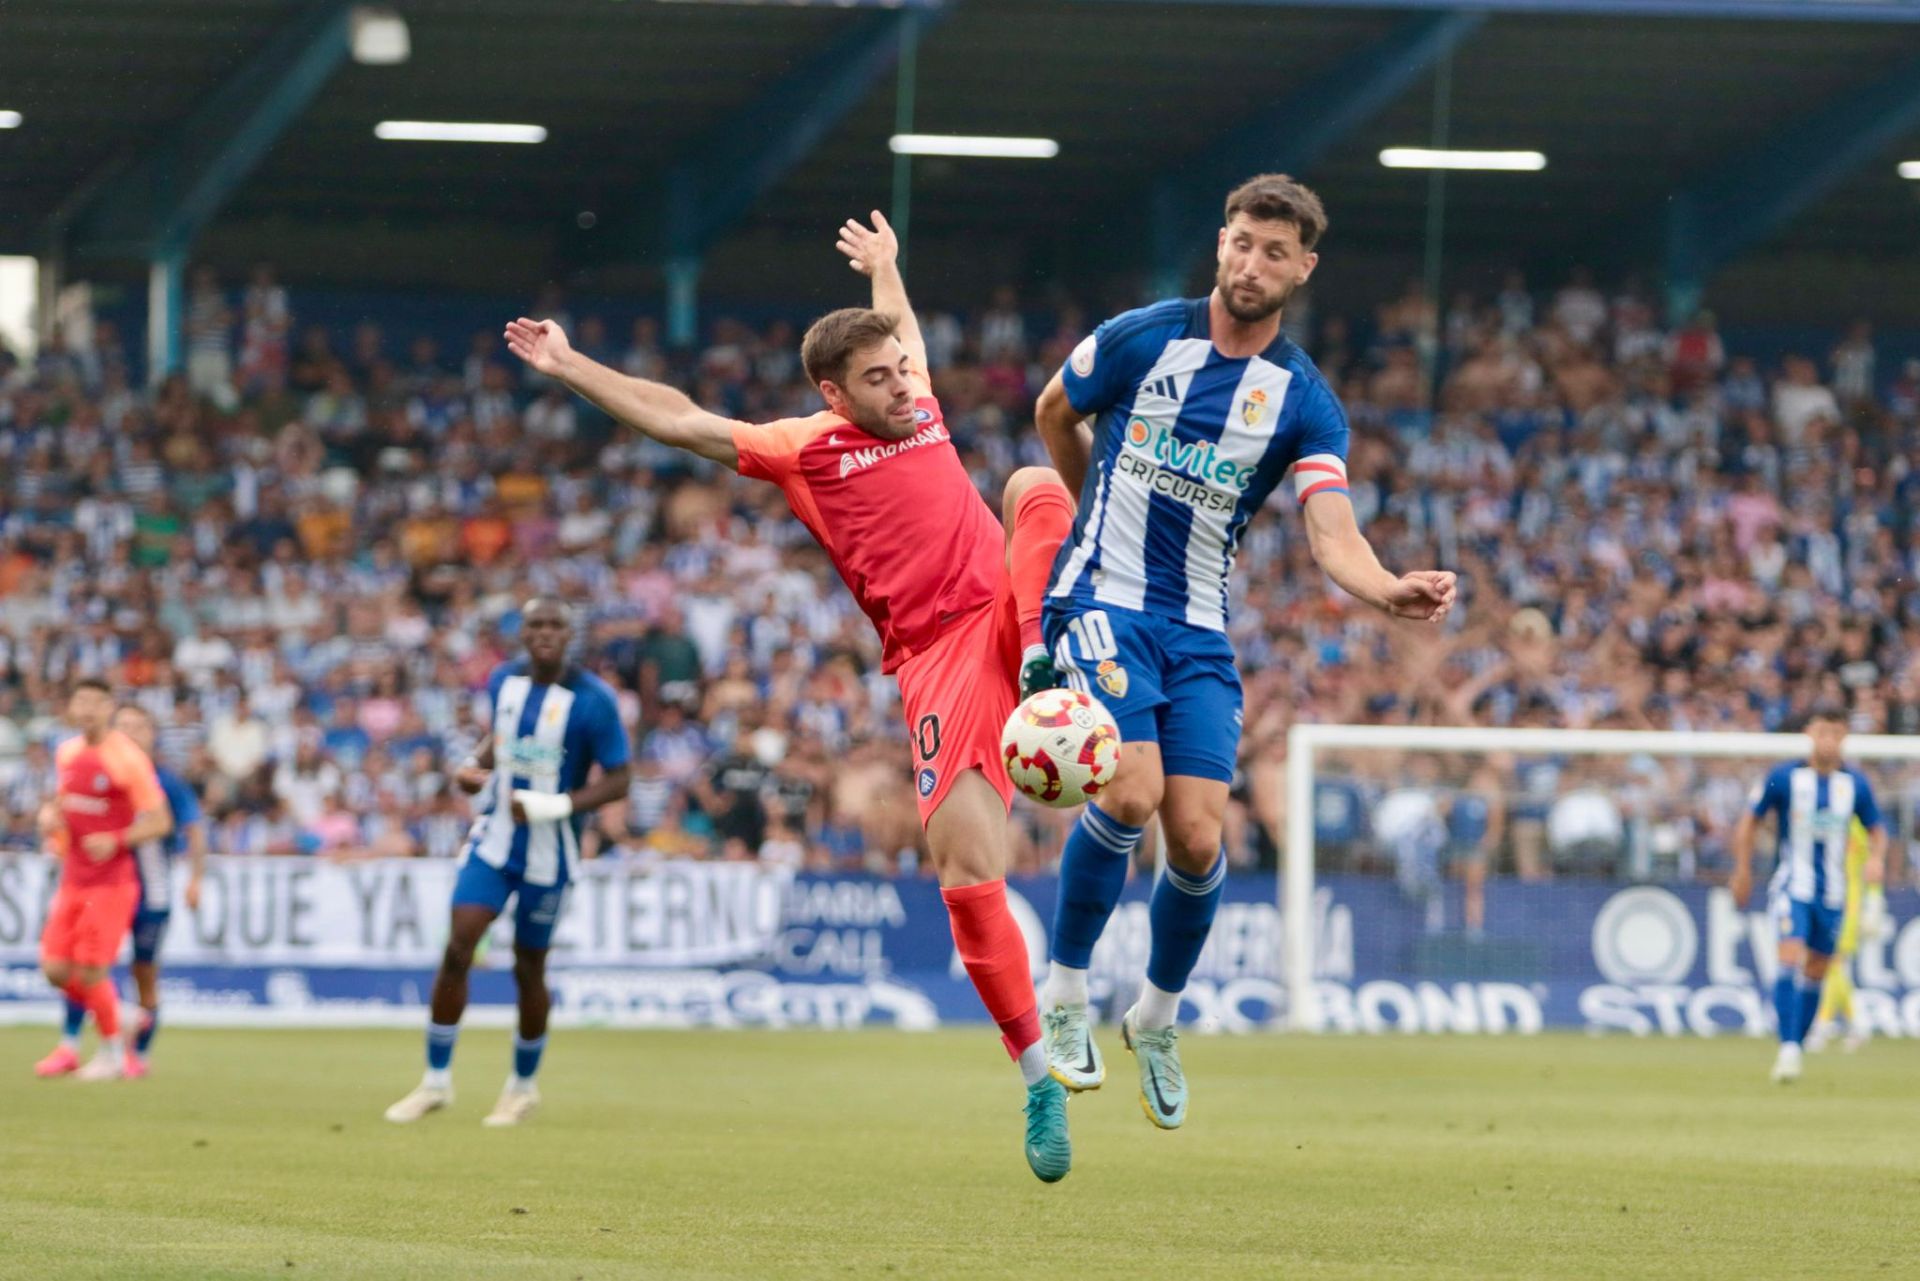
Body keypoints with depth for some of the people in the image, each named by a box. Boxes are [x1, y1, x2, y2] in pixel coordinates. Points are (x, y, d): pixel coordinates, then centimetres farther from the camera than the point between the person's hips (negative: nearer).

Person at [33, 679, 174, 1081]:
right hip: (72, 878, 6)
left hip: (110, 880, -6)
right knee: (56, 969, 0)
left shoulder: (128, 759, -12)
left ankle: (114, 1054, 12)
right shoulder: (66, 753, 8)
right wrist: (49, 814, 4)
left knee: (90, 973, -8)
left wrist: (116, 841, -23)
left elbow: (160, 822, -10)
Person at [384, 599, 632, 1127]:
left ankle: (523, 1085, 27)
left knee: (528, 969, 6)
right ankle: (436, 1080, 3)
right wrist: (474, 765, 1)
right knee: (457, 951, -8)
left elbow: (617, 782, -12)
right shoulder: (504, 680, 2)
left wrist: (557, 806, -25)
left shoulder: (593, 700, -15)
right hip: (495, 839, 4)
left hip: (548, 853, -4)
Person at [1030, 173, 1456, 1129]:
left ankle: (1157, 1017, 20)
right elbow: (1055, 413, 15)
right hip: (1102, 602, -3)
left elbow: (1334, 537, -14)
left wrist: (1391, 592, -34)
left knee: (1197, 837, -6)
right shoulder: (1141, 340, -5)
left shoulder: (1305, 403, -2)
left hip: (1200, 631, 3)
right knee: (1132, 791, -24)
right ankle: (1063, 995, -6)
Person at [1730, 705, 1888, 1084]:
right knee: (1791, 956, -21)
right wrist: (1743, 869, 3)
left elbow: (1876, 829, 13)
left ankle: (1795, 1048, 20)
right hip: (1791, 886, -4)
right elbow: (1749, 821, 5)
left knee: (1815, 971, 9)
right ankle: (1788, 1049, -26)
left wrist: (1876, 858, -7)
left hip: (1832, 892, 4)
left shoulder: (1856, 784, 1)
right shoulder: (1784, 777, -6)